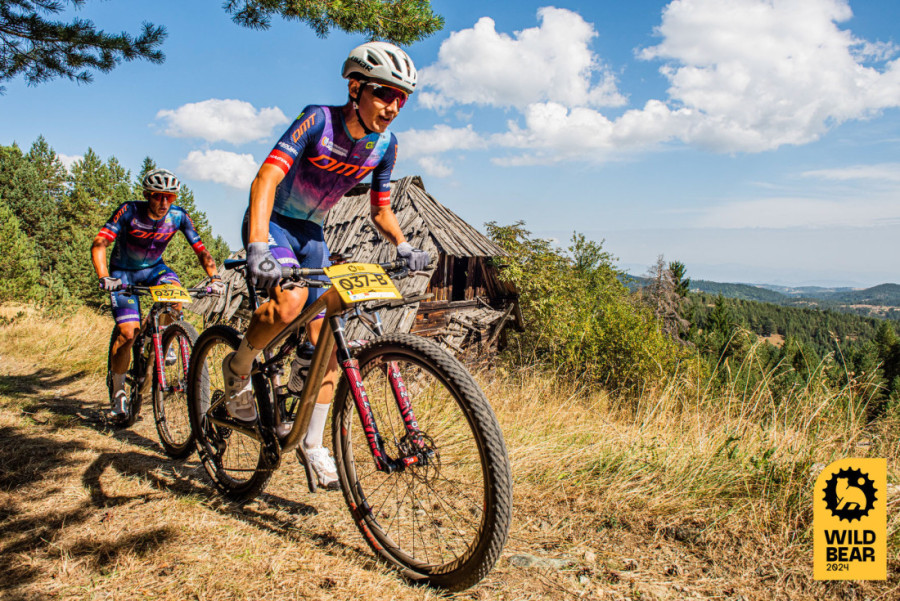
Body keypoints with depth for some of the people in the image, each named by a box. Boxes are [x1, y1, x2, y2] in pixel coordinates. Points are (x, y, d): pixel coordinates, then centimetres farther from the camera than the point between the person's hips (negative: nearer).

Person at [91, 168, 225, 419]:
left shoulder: (178, 216, -17)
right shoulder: (129, 211, -24)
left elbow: (200, 249, -15)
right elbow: (99, 243, -29)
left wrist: (215, 277, -31)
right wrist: (104, 277, -44)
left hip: (153, 267, 2)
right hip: (123, 272, -2)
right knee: (128, 332, -15)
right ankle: (118, 390, 6)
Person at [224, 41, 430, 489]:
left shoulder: (385, 145, -7)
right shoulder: (319, 120, -23)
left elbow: (380, 210, 4)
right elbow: (266, 177, -34)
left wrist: (402, 245, -16)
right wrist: (257, 246, -48)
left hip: (311, 233, 5)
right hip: (272, 222, -5)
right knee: (290, 301, -35)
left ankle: (313, 444, 14)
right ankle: (238, 368, -4)